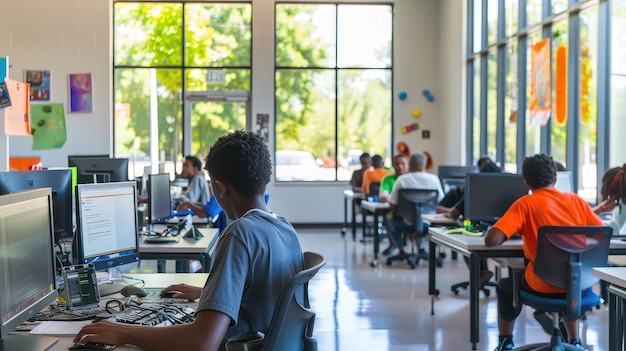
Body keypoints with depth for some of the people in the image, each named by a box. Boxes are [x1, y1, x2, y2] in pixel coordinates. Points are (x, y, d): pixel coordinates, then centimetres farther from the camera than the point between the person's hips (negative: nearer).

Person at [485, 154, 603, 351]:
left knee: (506, 287, 29)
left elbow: (492, 240, -13)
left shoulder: (525, 204, -4)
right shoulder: (576, 200, 8)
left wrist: (510, 231, 9)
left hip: (544, 285, -4)